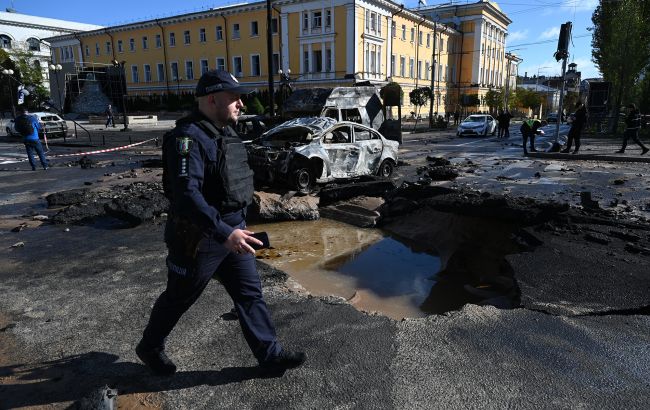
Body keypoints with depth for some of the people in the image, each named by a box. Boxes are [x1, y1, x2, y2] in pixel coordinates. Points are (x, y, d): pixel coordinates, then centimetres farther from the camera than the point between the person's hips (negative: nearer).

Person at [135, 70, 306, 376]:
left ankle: (270, 354, 22)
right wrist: (224, 234, -38)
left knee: (250, 293, 10)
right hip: (199, 237, -8)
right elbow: (186, 193, -33)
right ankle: (149, 347, 39)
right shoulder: (188, 138, -21)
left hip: (232, 230, 8)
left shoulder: (225, 132, 9)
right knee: (179, 298, 13)